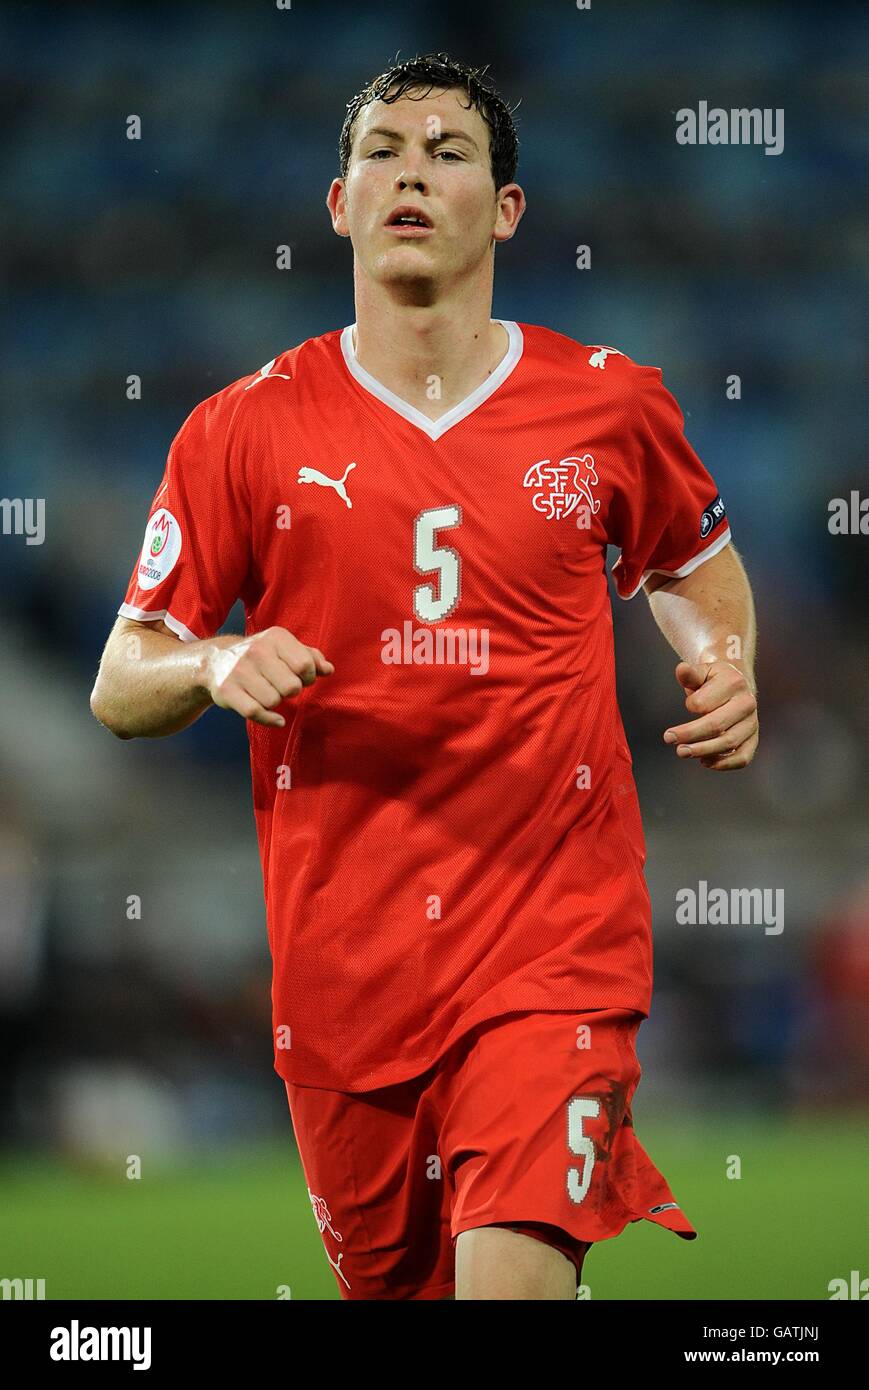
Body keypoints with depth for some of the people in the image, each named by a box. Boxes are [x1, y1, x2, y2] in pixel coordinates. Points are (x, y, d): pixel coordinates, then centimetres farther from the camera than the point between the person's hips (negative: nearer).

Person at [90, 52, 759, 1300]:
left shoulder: (609, 405, 3)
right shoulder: (247, 430, 1)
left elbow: (695, 563, 23)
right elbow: (121, 689, 4)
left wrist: (726, 670, 2)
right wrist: (219, 666, -18)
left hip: (555, 942, -2)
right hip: (343, 954, 2)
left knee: (512, 1279, -21)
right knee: (390, 1279, 14)